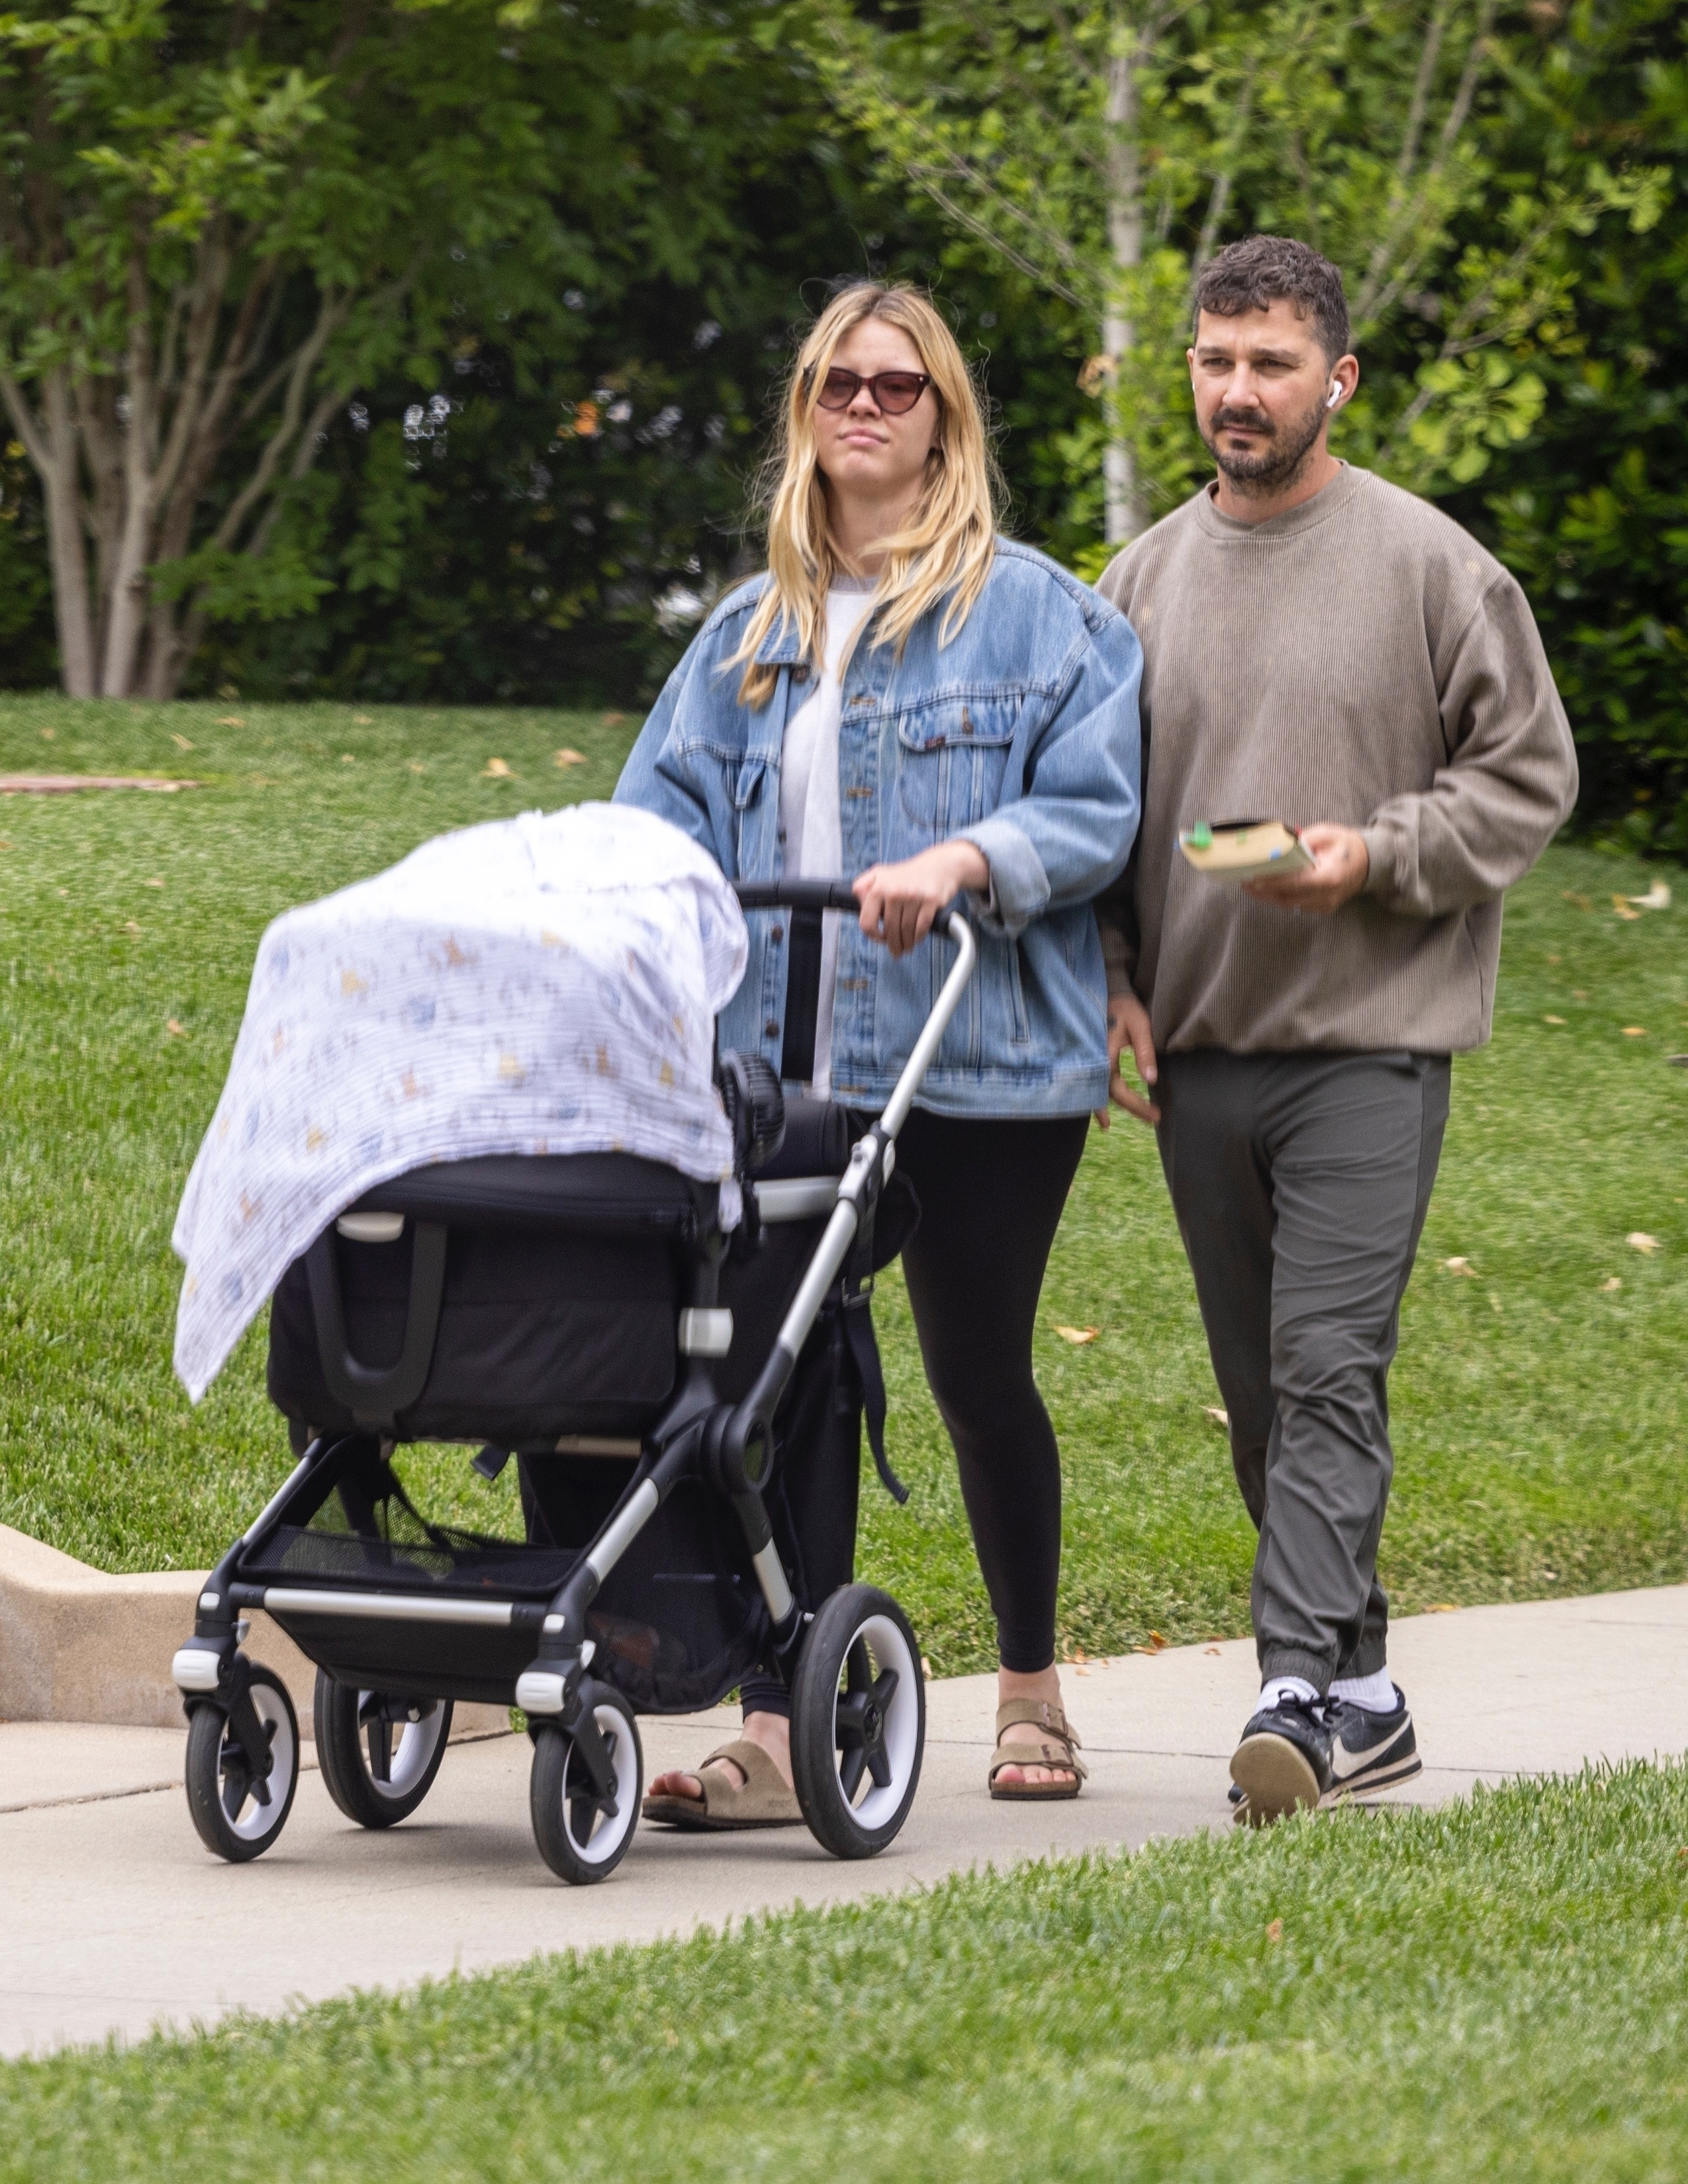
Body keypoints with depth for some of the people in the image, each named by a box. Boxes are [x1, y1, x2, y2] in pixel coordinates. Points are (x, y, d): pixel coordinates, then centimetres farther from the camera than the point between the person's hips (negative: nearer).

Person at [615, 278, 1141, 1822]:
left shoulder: (1032, 611, 1)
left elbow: (1095, 807, -6)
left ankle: (1033, 1695, 26)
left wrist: (962, 861, -23)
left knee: (979, 1375, 7)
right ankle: (777, 1734, -7)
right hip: (783, 1062, 4)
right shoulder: (751, 633, 16)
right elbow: (665, 812, 11)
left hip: (981, 1065, -4)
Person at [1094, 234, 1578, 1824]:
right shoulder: (1145, 578, 11)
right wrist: (1112, 980, 7)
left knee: (1328, 1373, -15)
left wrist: (1374, 857, -13)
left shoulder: (1430, 565, -2)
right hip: (1196, 1052, 5)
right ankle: (1362, 1697, 17)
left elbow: (1529, 776, 0)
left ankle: (1301, 1689, -21)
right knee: (1263, 1394, 9)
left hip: (1369, 1046, -5)